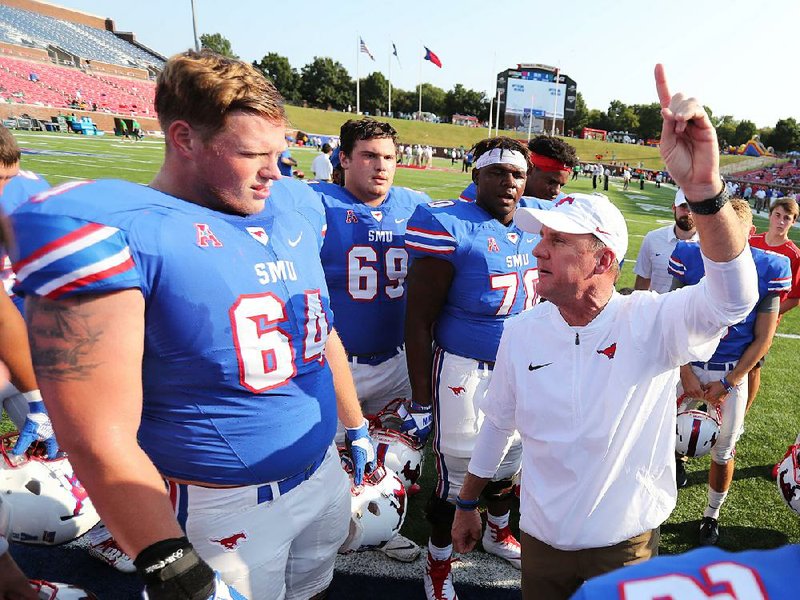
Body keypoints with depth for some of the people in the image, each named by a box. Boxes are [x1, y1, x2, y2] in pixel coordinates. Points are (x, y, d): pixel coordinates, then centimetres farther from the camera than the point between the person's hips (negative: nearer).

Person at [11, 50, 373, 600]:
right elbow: (101, 441, -21)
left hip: (324, 474, 6)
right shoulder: (113, 235, -19)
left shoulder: (296, 209, 1)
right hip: (224, 511, -6)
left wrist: (357, 427, 18)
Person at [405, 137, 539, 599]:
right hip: (466, 371, -6)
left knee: (510, 459, 22)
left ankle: (498, 532, 51)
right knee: (457, 472, 6)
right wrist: (421, 397, -13)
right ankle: (439, 562, 34)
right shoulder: (448, 226, -16)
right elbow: (419, 320, -15)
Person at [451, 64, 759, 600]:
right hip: (541, 543, 2)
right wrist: (467, 504, 10)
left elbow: (733, 298, -39)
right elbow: (498, 422, 0)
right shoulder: (521, 333, -11)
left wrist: (704, 188, -54)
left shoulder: (651, 322, -19)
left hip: (626, 550, -2)